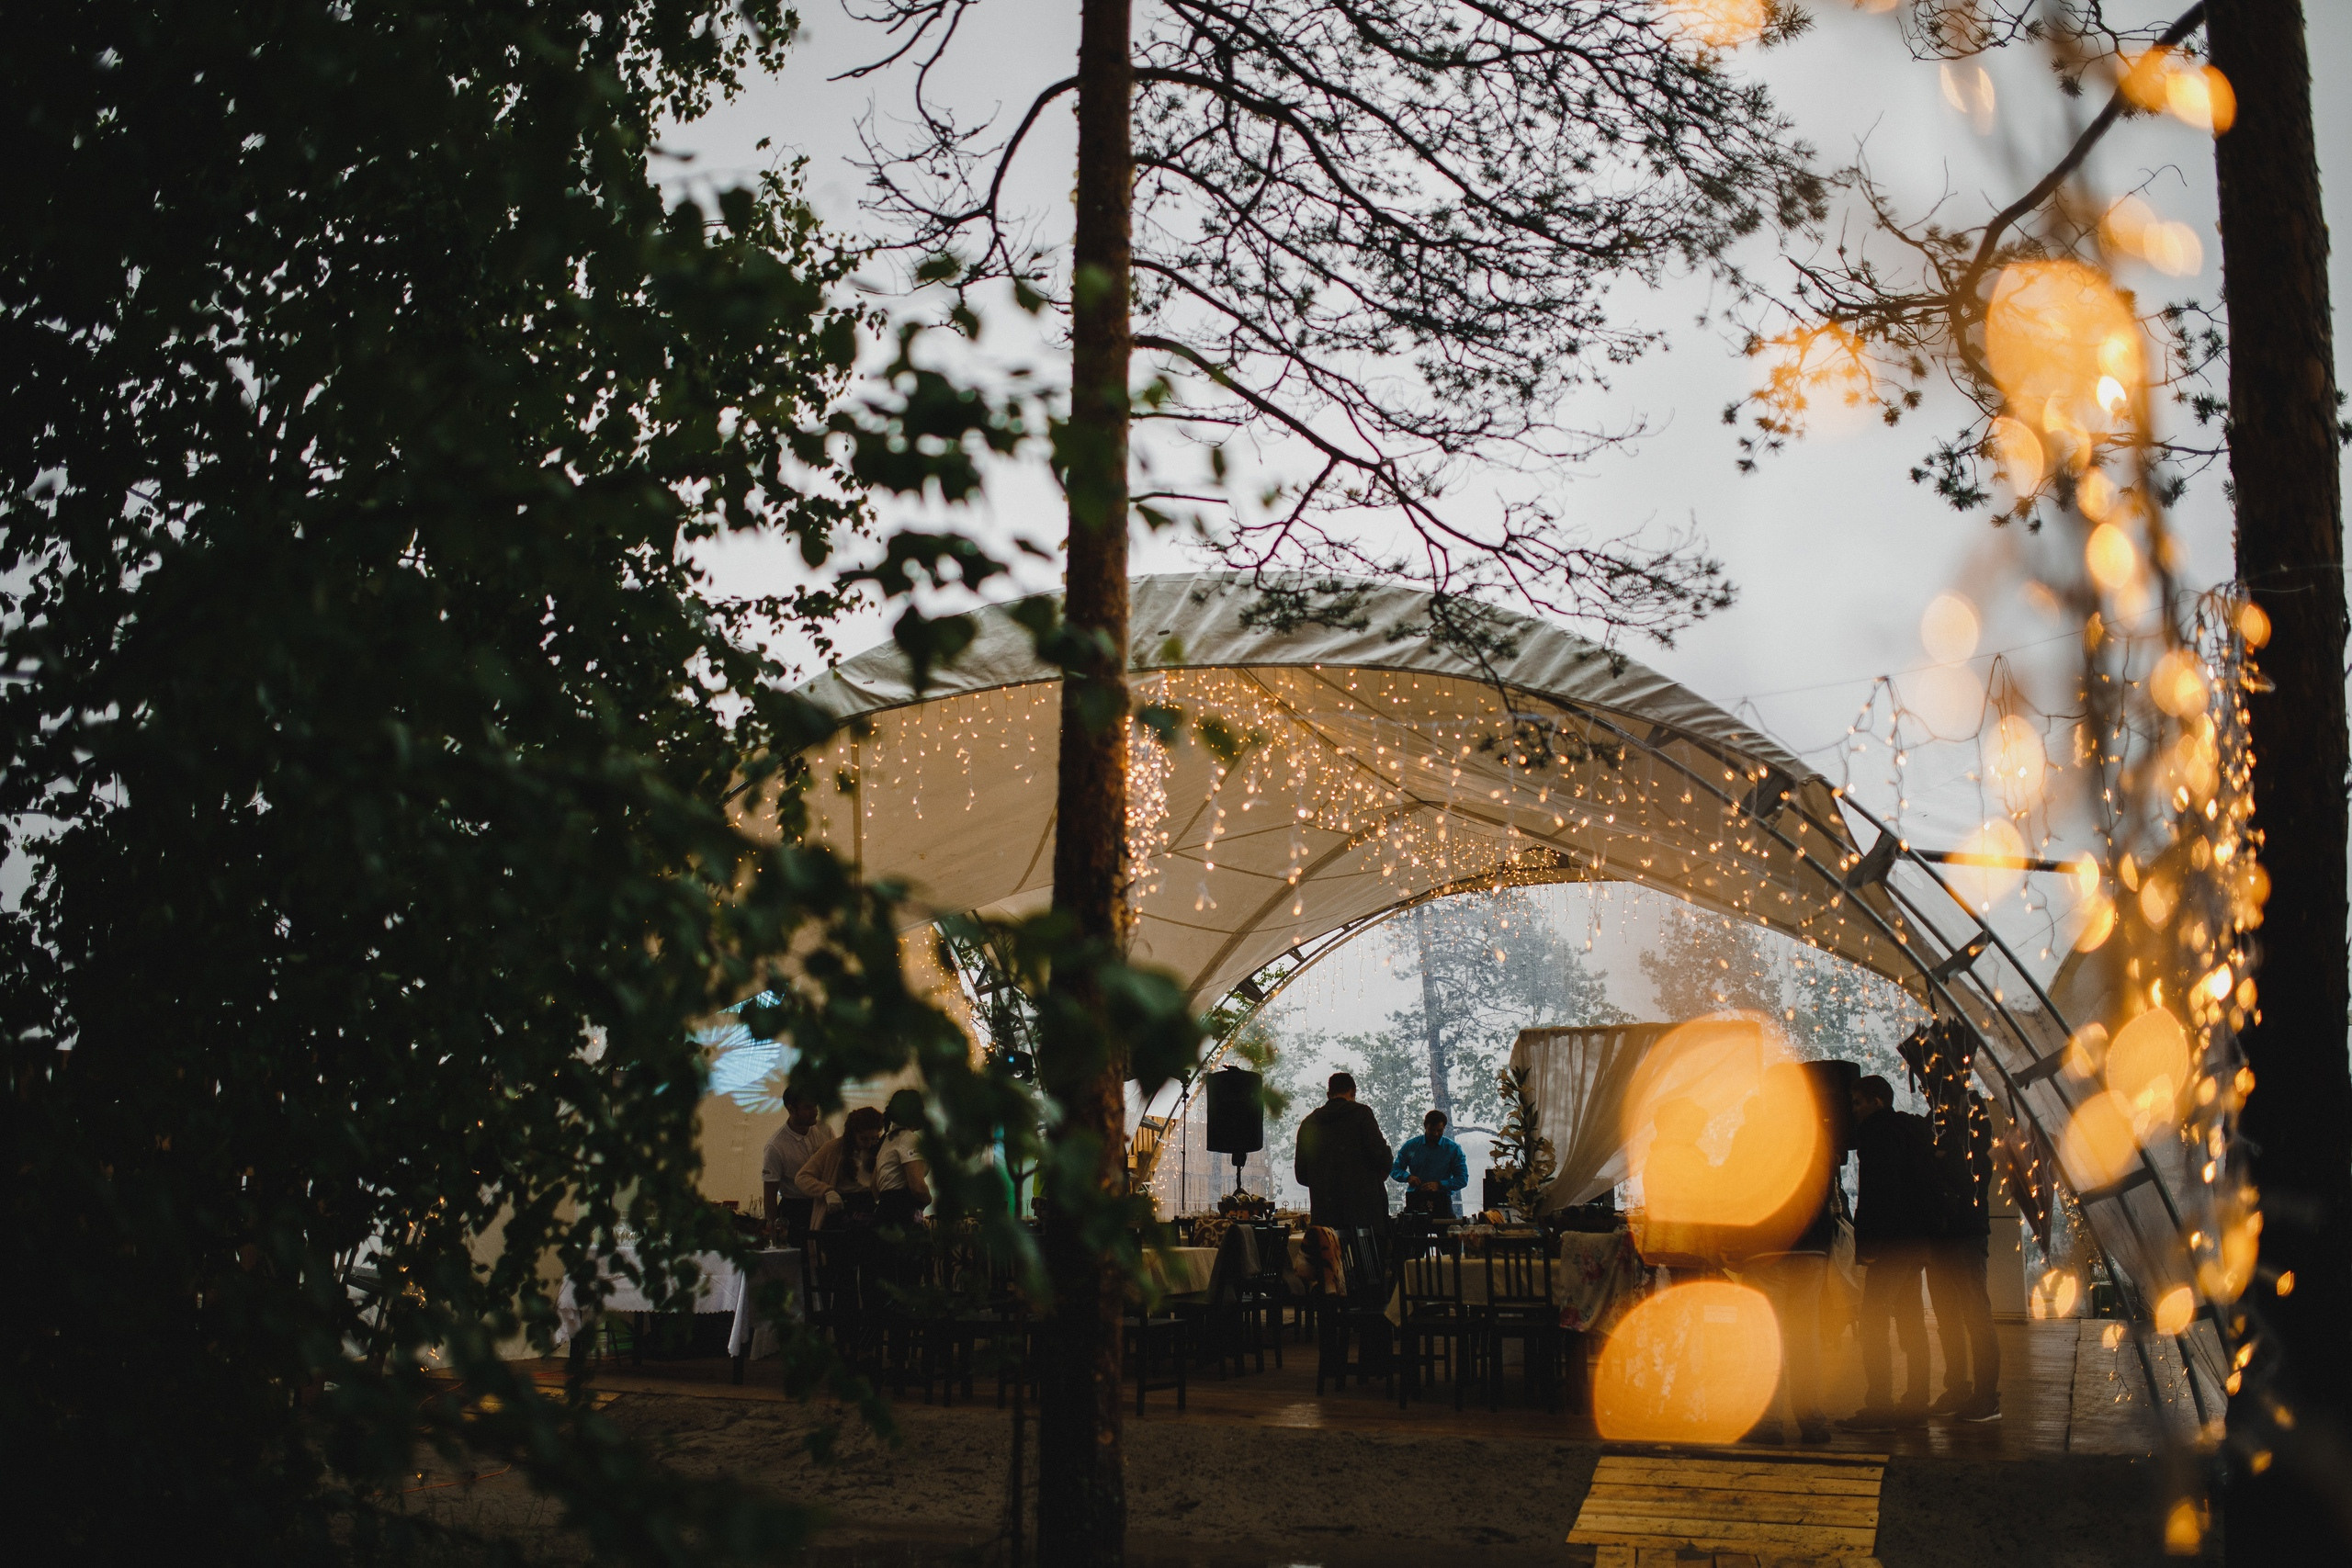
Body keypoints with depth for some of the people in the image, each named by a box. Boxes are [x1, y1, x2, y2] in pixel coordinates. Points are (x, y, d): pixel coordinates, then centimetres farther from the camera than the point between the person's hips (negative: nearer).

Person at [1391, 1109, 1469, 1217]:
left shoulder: (1453, 1149, 8)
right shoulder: (1410, 1146, 12)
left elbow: (1463, 1179, 3)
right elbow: (1394, 1170, 15)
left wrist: (1439, 1185, -12)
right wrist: (1408, 1177, -8)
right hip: (1414, 1199, 1)